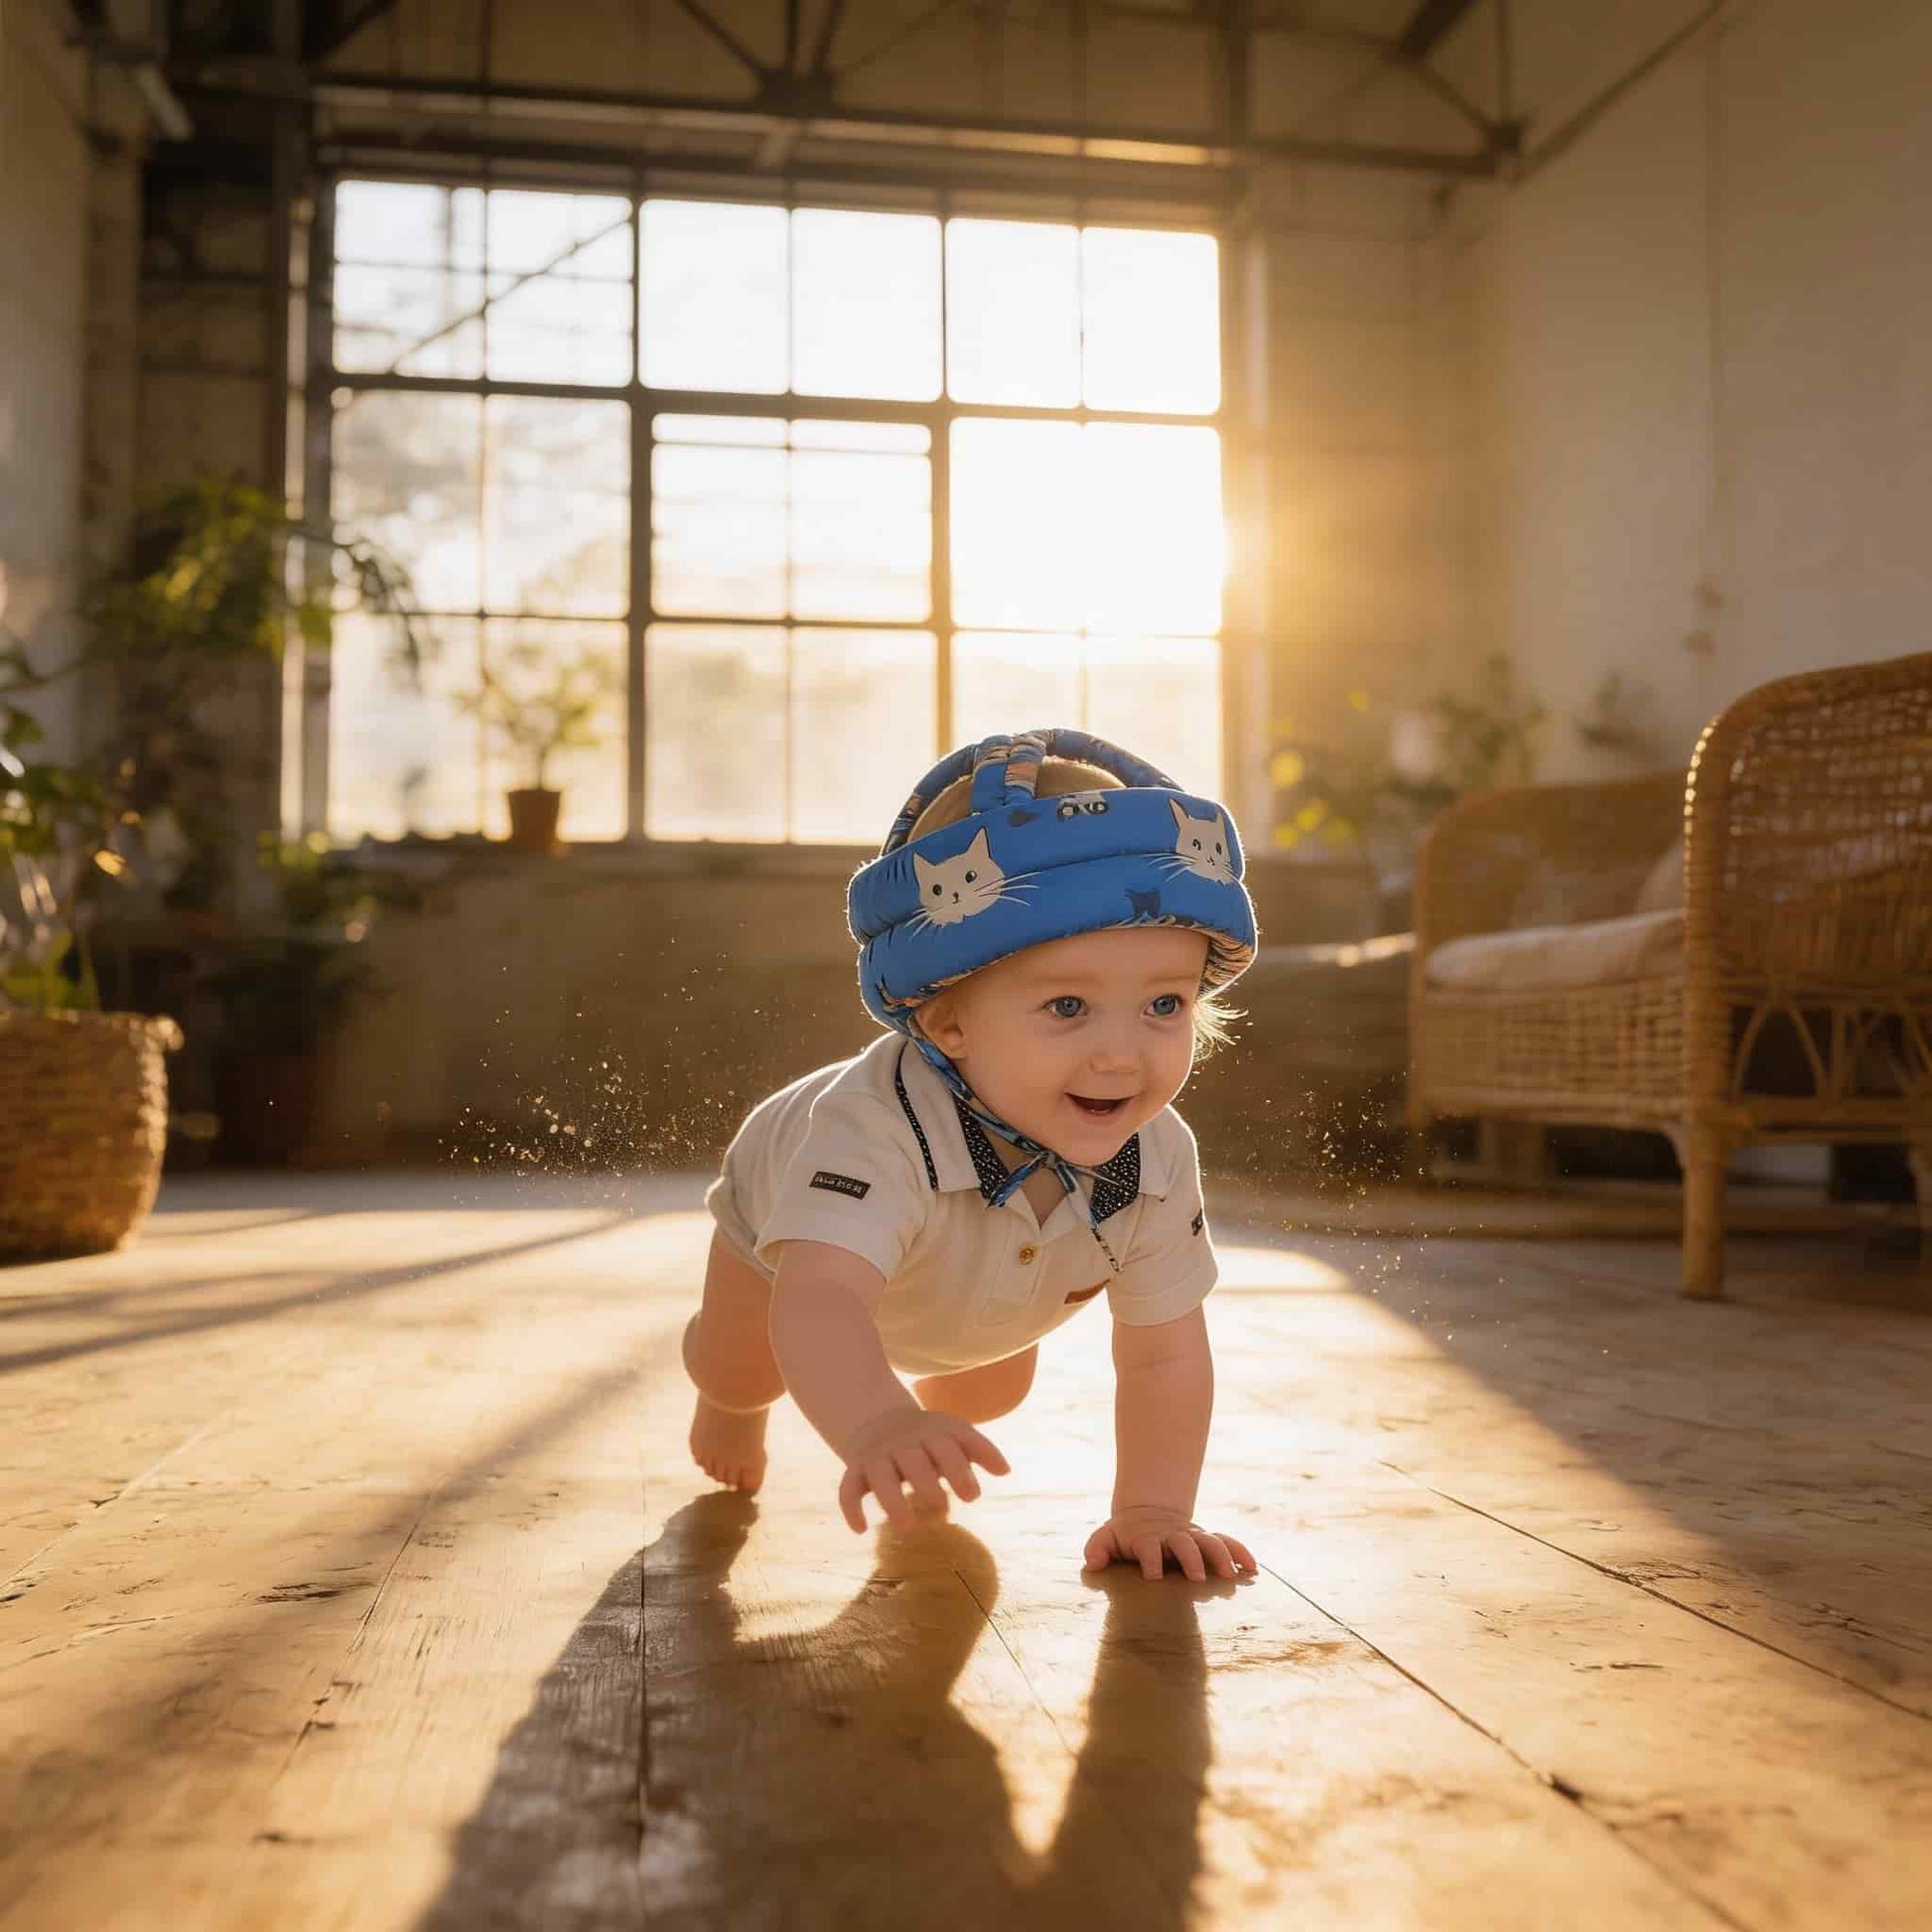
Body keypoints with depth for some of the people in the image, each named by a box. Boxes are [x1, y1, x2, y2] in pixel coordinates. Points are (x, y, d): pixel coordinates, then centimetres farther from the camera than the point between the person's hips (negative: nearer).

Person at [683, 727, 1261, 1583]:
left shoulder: (1159, 1159, -38)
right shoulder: (873, 1130, -54)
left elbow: (1164, 1355, -26)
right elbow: (817, 1304, -68)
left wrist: (1151, 1510, -33)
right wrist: (875, 1426, -87)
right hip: (797, 1221, -3)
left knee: (991, 1392, 21)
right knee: (737, 1371, 18)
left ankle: (935, 1401, 58)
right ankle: (733, 1407, 56)